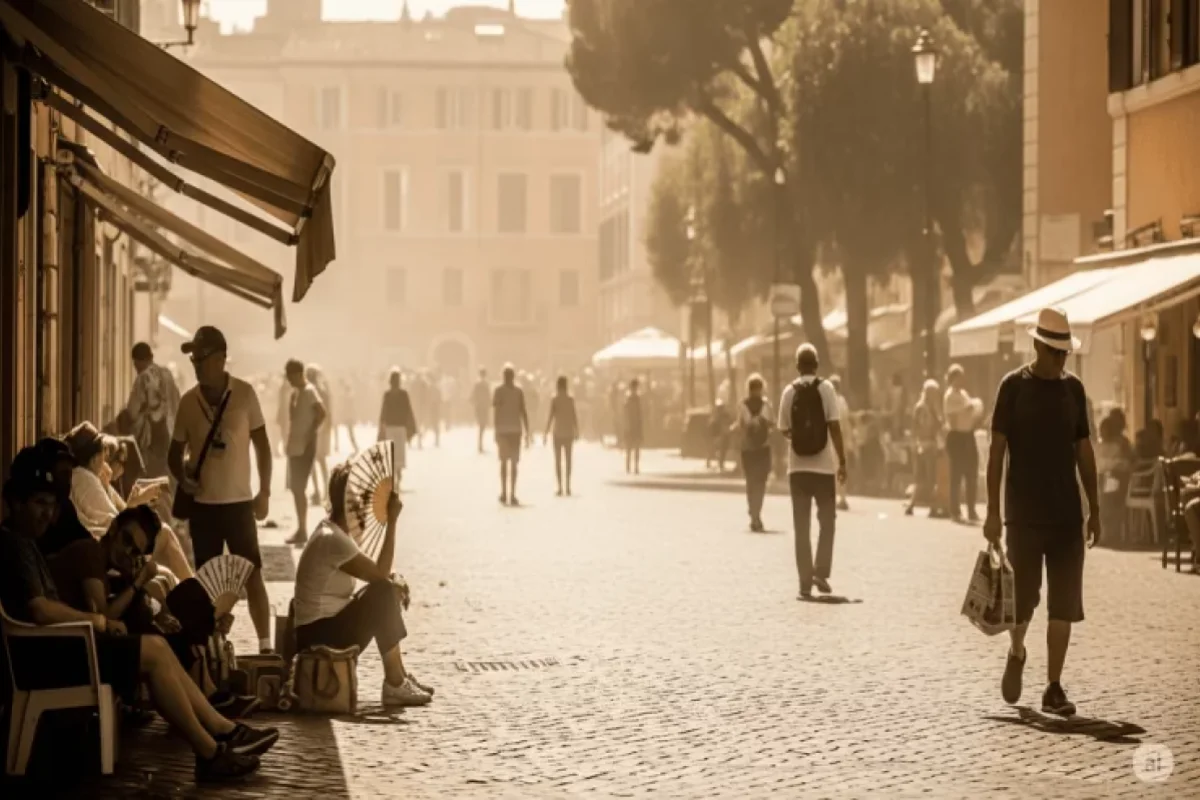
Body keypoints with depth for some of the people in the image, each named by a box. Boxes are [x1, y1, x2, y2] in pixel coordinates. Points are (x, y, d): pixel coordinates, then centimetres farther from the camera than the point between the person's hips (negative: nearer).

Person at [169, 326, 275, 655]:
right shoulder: (188, 401, 1)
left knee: (252, 574, -3)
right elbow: (175, 452, 10)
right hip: (202, 503, 2)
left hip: (239, 501, -2)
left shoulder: (244, 393, -5)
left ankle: (265, 645, 1)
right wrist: (182, 478, -10)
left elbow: (262, 444, 2)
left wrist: (264, 492, -2)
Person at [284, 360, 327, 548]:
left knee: (299, 488, -9)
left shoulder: (309, 391, -13)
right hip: (295, 447, 9)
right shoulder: (295, 392, 14)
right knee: (295, 488, 11)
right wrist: (290, 441, 12)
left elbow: (323, 414, -25)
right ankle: (301, 530, 18)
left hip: (305, 448, -9)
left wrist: (312, 436, -21)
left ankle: (303, 531, -5)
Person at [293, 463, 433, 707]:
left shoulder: (333, 530, 9)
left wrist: (395, 582, -5)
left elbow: (374, 575, 16)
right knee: (384, 594, -20)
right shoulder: (332, 539, -21)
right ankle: (395, 684, -12)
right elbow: (380, 574, -19)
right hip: (318, 638, -10)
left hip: (328, 626, 10)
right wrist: (392, 522, -18)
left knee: (389, 591, 10)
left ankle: (399, 676, 10)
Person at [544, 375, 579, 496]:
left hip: (558, 432, -2)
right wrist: (577, 432, 8)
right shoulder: (571, 399, -1)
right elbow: (574, 416, -1)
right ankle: (568, 486, 4)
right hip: (569, 432, 2)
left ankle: (560, 487, -6)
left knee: (558, 460, 1)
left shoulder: (554, 399, -7)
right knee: (568, 459, 9)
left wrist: (546, 433, -6)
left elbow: (551, 417, -11)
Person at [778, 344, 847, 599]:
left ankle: (805, 582, 4)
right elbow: (834, 427, -10)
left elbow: (785, 430, 6)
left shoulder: (789, 391, 1)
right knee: (826, 521, 12)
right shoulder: (826, 389, -5)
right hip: (823, 466, -2)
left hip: (797, 467, 2)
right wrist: (842, 461, -4)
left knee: (802, 526, 6)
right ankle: (821, 572, -1)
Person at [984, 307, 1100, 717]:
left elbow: (1084, 450, 12)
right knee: (1024, 596, 0)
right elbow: (997, 449, -4)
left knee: (1064, 603, 0)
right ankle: (1016, 653, 30)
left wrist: (1094, 510, 9)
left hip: (1067, 514, 3)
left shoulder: (1074, 388, 7)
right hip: (1024, 513, -3)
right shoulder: (1014, 386, -4)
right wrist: (993, 511, -9)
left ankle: (1054, 688, 6)